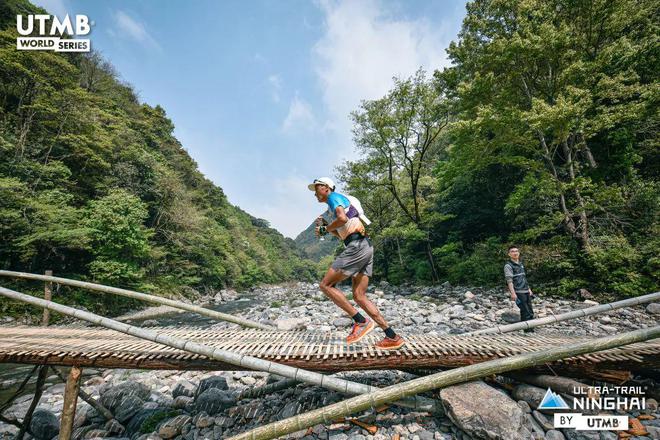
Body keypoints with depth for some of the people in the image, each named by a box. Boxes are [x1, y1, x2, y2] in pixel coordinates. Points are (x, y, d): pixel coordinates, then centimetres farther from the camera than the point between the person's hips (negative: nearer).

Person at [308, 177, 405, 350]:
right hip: (365, 247, 10)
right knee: (359, 296, 7)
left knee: (326, 285, -5)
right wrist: (325, 226, 21)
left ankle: (361, 322, -5)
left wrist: (325, 229, -4)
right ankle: (393, 337, 7)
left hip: (357, 246, -10)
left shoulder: (334, 196, 0)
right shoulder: (335, 207, 29)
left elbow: (343, 218, -20)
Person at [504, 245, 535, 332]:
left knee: (530, 312, 11)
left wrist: (529, 289, 21)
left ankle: (531, 330, 21)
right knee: (525, 312, -8)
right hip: (519, 292, -8)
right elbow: (509, 280, -15)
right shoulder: (508, 266, -9)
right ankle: (528, 330, 0)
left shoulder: (521, 264, 17)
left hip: (526, 291, 8)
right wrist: (513, 293, -21)